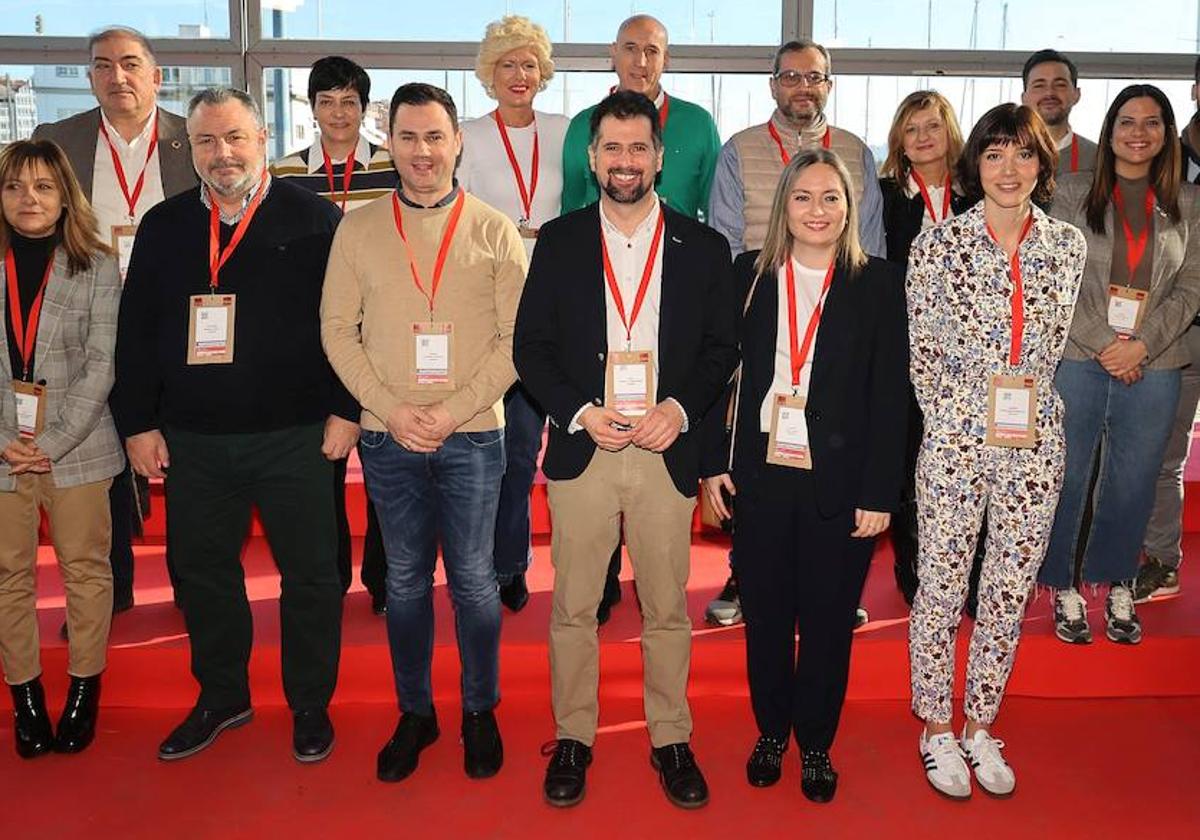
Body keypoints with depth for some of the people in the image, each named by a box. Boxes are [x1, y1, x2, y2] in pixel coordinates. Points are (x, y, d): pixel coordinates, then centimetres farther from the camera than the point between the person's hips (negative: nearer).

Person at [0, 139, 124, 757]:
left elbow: (100, 365, -4)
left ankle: (85, 688, 19)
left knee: (86, 567, 5)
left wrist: (53, 442, -11)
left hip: (76, 446, -1)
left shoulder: (97, 267, 1)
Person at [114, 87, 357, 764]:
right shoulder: (163, 227, 9)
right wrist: (138, 423, 6)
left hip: (295, 436, -3)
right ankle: (222, 697, 33)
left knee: (310, 574, 5)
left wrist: (346, 410, -8)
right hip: (192, 440, 4)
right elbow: (135, 331, 10)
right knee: (202, 570, 13)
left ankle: (311, 705, 24)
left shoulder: (313, 219, -1)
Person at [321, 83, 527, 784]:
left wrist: (453, 411, -13)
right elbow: (338, 331, 3)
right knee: (406, 580, 12)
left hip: (472, 435, -1)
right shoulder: (358, 230, 4)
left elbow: (517, 337, -4)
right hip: (388, 437, 2)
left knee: (474, 579, 6)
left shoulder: (495, 232, 0)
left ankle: (481, 711, 25)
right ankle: (415, 712, 28)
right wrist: (392, 410, -9)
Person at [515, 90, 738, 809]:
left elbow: (723, 347, 6)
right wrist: (580, 413, -11)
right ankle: (573, 738, 25)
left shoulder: (703, 247, 5)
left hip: (666, 451, 0)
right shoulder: (559, 241, 5)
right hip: (581, 448, 0)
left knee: (668, 609, 10)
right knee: (573, 608, 8)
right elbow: (531, 345, 3)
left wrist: (681, 408, -11)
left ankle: (672, 741, 27)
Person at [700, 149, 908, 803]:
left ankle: (816, 744, 30)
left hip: (839, 482, -1)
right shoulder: (749, 275, 4)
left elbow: (890, 396, -3)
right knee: (765, 614, 12)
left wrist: (879, 493, -7)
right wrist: (714, 462, 0)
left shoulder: (879, 284, -1)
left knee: (829, 619, 11)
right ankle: (770, 732, 32)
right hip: (759, 475, 2)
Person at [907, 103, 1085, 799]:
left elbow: (1057, 343, 14)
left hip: (1036, 443, 3)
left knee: (1010, 591, 12)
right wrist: (955, 416, -1)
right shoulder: (938, 245, -5)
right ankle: (936, 730, 25)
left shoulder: (1068, 245, 4)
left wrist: (1026, 400, 7)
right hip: (955, 440, -3)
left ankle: (981, 726, 30)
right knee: (941, 588, 6)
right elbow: (921, 351, 0)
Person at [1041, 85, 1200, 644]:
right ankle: (1064, 587, 19)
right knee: (1066, 477, 3)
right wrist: (1105, 344, -11)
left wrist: (1141, 345, -10)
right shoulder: (1074, 195, 2)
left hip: (1154, 367, 2)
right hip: (1079, 361, -2)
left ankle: (1118, 586, 27)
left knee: (1134, 481, 10)